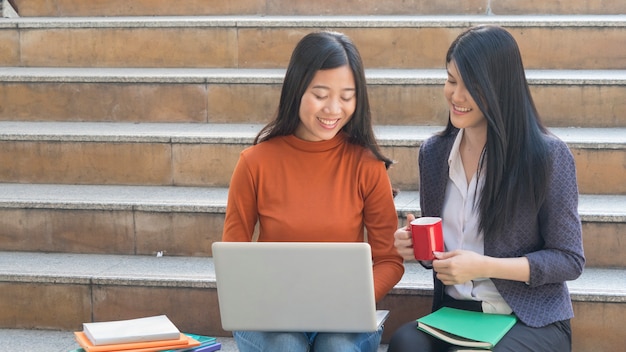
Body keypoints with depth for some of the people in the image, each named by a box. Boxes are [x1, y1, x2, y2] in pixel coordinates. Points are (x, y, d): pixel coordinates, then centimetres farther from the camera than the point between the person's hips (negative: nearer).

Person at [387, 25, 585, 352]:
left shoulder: (548, 156, -8)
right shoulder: (433, 153, 7)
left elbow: (569, 260, -6)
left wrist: (484, 266, -18)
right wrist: (416, 246, -5)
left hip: (531, 321, -3)